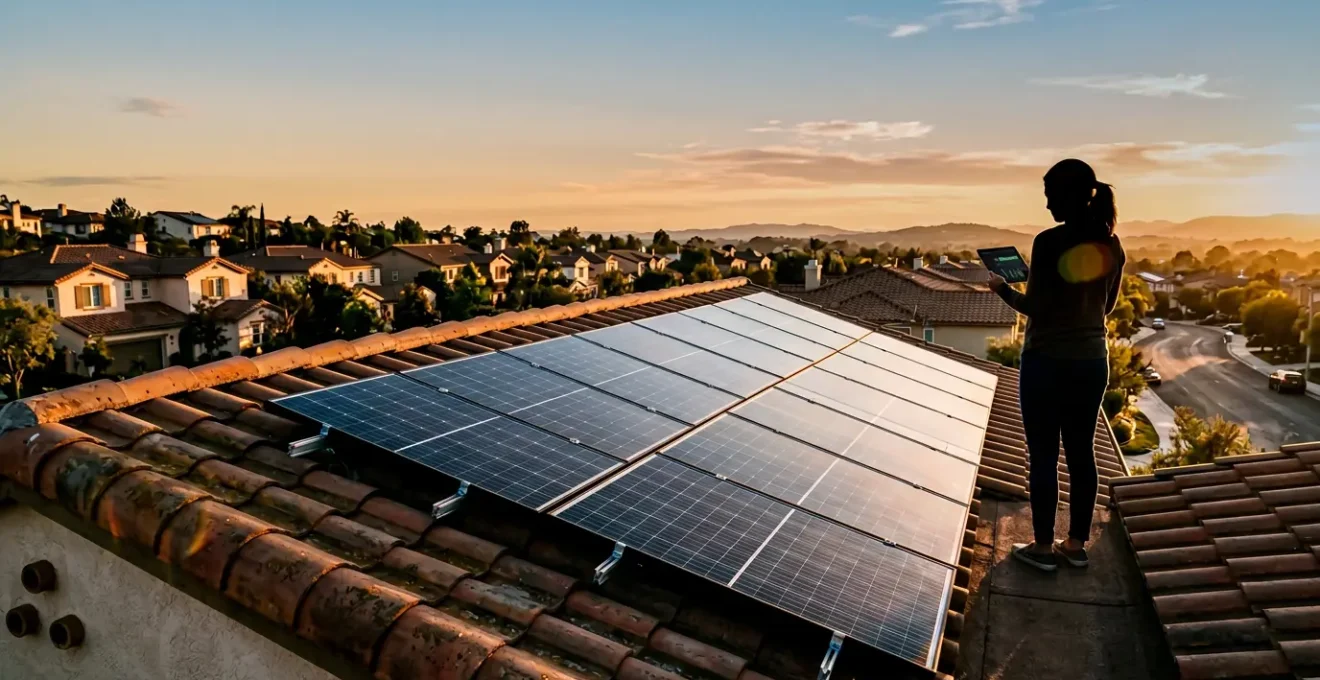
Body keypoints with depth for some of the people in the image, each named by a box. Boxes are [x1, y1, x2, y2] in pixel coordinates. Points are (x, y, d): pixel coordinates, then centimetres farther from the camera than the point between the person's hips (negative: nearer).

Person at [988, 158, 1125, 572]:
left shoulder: (1050, 242, -17)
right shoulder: (1111, 245, 3)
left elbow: (1034, 308, -14)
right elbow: (1106, 306, 12)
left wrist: (1002, 288, 3)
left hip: (1047, 362, -6)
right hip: (1092, 360, 6)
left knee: (1043, 457, 4)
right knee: (1081, 454, 14)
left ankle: (1043, 548, 14)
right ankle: (1077, 545, 24)